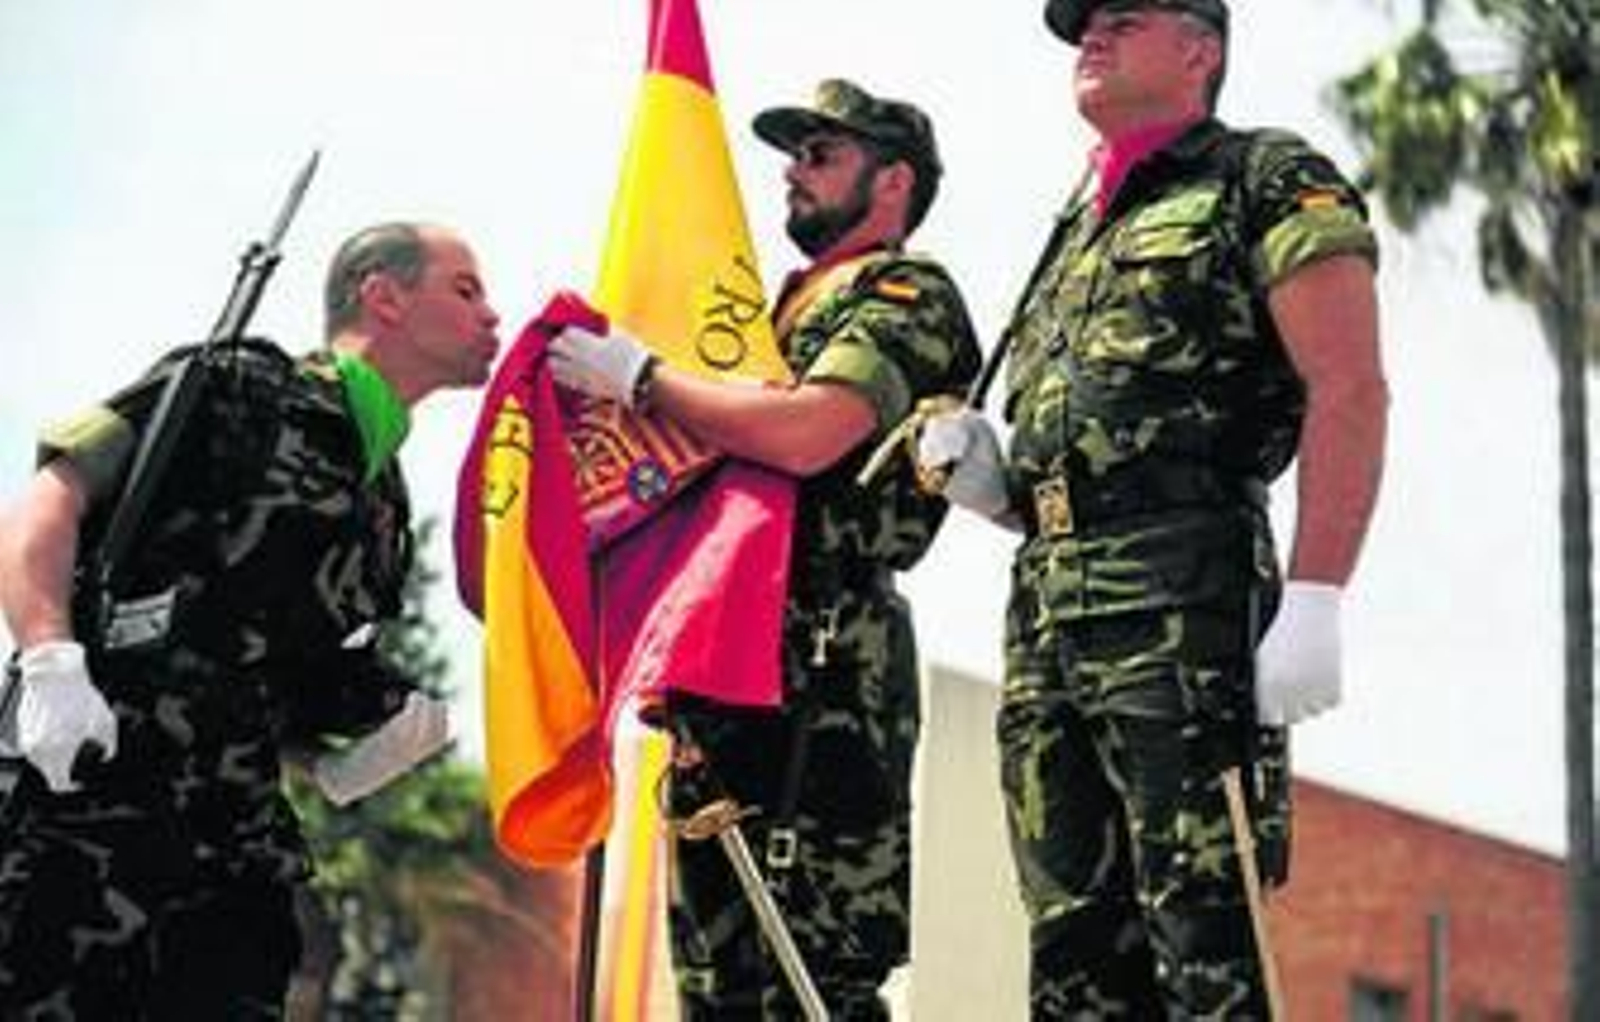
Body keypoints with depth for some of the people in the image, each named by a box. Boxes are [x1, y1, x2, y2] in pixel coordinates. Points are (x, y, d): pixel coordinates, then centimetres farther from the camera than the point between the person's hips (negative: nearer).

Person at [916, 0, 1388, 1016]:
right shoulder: (1077, 235, 28)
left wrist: (1314, 600, -19)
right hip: (1045, 607, 8)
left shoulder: (1272, 183, 5)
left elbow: (1350, 392, -9)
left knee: (1203, 938, -11)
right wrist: (987, 479, 8)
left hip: (1180, 595, -8)